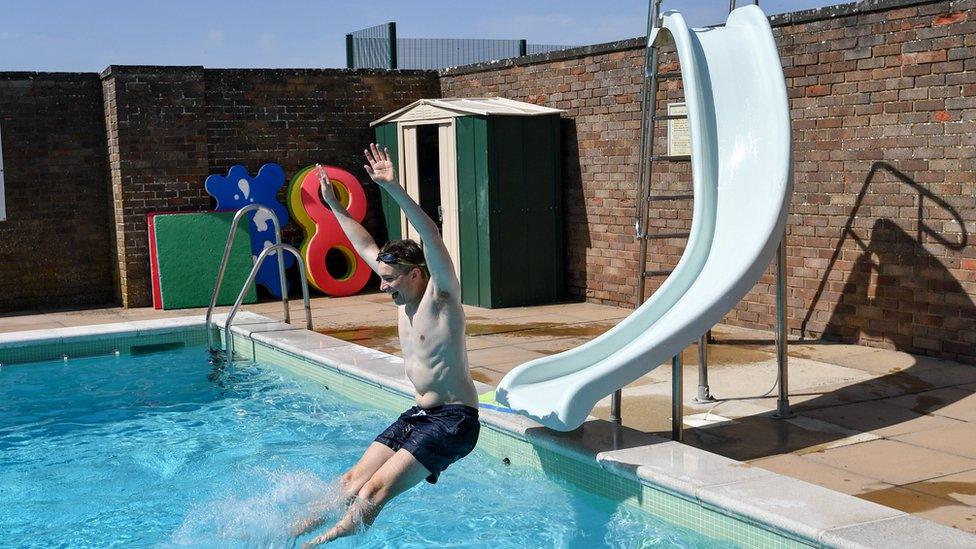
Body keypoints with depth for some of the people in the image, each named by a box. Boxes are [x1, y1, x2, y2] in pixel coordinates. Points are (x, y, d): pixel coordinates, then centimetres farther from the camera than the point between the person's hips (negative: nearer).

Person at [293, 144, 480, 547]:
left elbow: (433, 240, -30)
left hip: (454, 419, -8)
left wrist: (394, 189, -39)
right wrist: (334, 206, 21)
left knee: (376, 490, -18)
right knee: (352, 481, 1)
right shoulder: (404, 300, 9)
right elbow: (366, 248, 19)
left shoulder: (441, 297, -13)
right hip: (418, 414, 8)